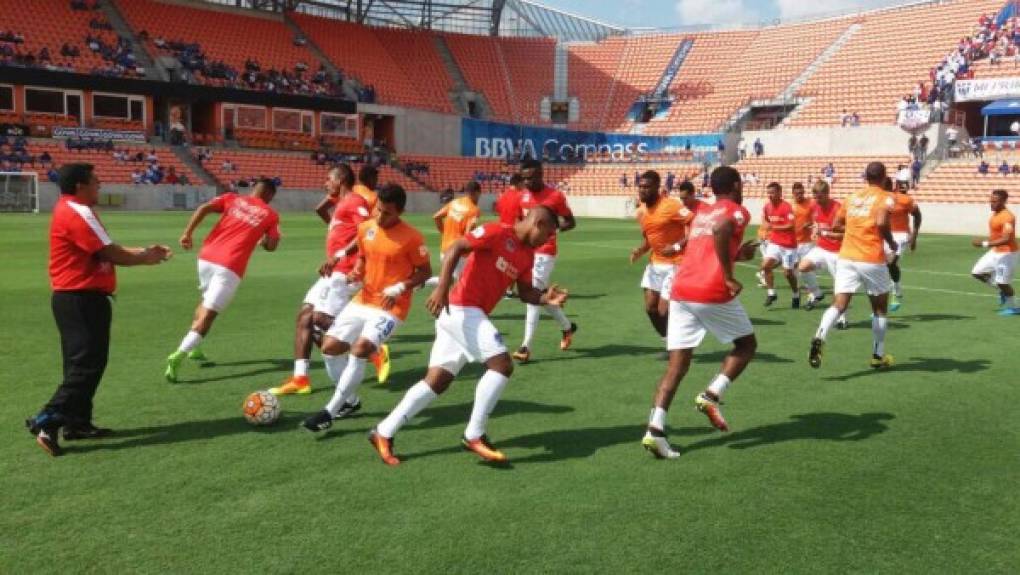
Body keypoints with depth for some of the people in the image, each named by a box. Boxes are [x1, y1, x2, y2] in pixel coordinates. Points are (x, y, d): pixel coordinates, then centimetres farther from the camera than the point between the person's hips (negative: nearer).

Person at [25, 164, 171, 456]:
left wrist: (143, 251, 10)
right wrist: (146, 259, -2)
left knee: (82, 363, 15)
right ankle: (47, 423, -10)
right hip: (82, 299, -11)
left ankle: (77, 422, 22)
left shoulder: (73, 211, 16)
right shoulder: (77, 213, -17)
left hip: (76, 298, 11)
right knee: (87, 364, -10)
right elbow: (111, 254, -17)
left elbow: (106, 250, 15)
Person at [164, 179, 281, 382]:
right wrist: (262, 240, 28)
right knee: (209, 313, -8)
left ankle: (193, 348, 31)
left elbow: (204, 208, -1)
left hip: (207, 257, 5)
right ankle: (179, 355, -24)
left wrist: (187, 233, -1)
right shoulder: (270, 215, 10)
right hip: (230, 267, -4)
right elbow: (271, 245, 6)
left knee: (206, 300, 29)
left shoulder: (233, 198, 15)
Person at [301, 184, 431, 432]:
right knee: (330, 347, 2)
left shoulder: (411, 237, -15)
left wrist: (399, 288, -20)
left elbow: (425, 272, -7)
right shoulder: (365, 228, 3)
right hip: (363, 300, 7)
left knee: (360, 350, -24)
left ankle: (330, 412, -12)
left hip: (391, 307, -7)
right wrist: (356, 272, -2)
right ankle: (349, 400, 23)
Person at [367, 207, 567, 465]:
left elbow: (525, 291, 19)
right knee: (503, 365, -14)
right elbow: (454, 250, -17)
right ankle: (474, 436, -5)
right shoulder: (497, 232, -10)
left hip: (473, 315, 9)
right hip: (461, 310, -9)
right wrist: (442, 288, -27)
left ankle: (383, 433, 15)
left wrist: (545, 298, -2)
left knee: (437, 381, 8)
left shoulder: (527, 255, 15)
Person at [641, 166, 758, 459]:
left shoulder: (700, 213, 26)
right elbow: (720, 231, -19)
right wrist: (729, 277, -15)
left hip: (681, 291, 6)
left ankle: (655, 429, -10)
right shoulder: (737, 210, 5)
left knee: (677, 365, 4)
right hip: (713, 292, -6)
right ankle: (712, 394, -1)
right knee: (746, 345, 18)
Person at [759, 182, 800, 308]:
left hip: (788, 245, -5)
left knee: (788, 273, 2)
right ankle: (771, 293, 2)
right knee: (765, 265, -12)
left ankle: (796, 295, 27)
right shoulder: (767, 206, 2)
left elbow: (791, 226, -25)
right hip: (774, 243, 5)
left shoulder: (787, 207, -18)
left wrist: (774, 227, -22)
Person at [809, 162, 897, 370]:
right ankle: (878, 356, 23)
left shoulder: (852, 197, 14)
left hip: (846, 257, 4)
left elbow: (836, 225, 16)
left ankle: (819, 338, -31)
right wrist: (891, 243, -3)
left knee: (839, 305, -3)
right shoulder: (885, 198, -1)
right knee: (880, 308, 15)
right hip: (872, 260, -4)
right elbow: (881, 222, -19)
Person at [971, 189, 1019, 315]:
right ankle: (1003, 290, 21)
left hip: (1006, 253, -9)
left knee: (1002, 282, -4)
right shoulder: (995, 214, 6)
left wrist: (984, 244, -34)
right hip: (994, 252, 10)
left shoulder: (1007, 217, -23)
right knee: (977, 272, 8)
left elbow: (1006, 239, -31)